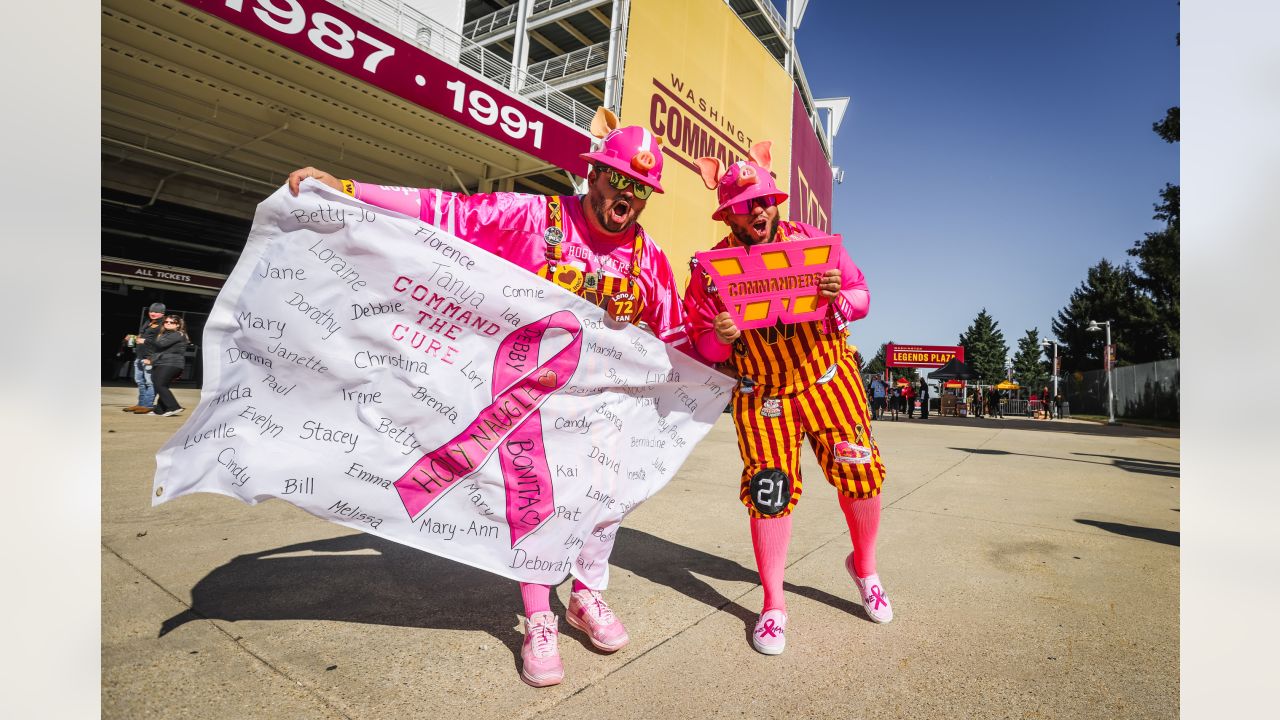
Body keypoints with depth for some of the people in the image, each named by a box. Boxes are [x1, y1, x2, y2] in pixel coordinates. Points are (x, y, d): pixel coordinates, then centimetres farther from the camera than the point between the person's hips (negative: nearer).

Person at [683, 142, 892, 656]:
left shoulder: (811, 240, -4)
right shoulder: (712, 267, -7)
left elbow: (861, 297, 1)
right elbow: (701, 346, -3)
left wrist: (840, 295, -22)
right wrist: (720, 338, -27)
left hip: (828, 380, 2)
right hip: (761, 396, -1)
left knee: (860, 474, 1)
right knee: (769, 493, -2)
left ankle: (864, 566, 32)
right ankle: (773, 606, 17)